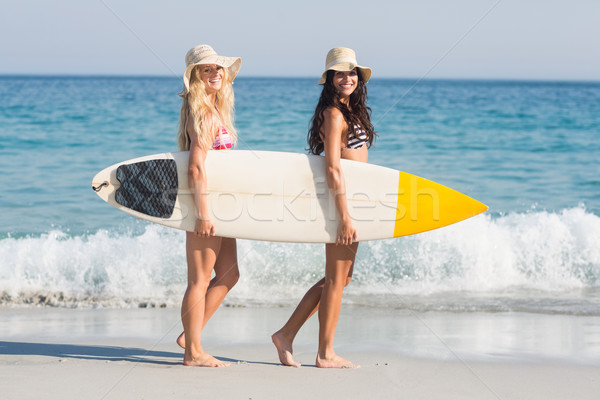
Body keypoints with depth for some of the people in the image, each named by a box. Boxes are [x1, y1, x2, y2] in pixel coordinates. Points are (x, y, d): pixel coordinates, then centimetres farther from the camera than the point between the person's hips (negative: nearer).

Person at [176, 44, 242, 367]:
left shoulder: (216, 110, 14)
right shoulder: (201, 113, -15)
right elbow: (196, 168, -21)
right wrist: (203, 212, -24)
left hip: (217, 203, 10)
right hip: (205, 202, -10)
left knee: (229, 274, 14)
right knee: (200, 279, -3)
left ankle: (190, 335, 20)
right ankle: (193, 352, 5)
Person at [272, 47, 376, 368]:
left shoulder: (351, 111, 15)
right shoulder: (334, 114, -14)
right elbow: (332, 167, -21)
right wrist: (344, 215, -24)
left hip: (349, 199, 10)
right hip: (340, 200, -10)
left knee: (340, 277, 15)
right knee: (336, 279, 0)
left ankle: (286, 335, 18)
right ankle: (325, 354, 10)